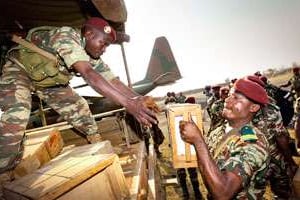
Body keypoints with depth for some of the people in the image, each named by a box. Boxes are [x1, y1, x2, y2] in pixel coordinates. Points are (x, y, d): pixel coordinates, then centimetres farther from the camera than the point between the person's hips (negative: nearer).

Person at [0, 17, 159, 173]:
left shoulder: (93, 59, -12)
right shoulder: (66, 36, -35)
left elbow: (113, 80, -17)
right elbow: (89, 75, -49)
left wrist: (138, 99, -35)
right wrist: (128, 103, -56)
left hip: (49, 80, 6)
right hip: (20, 70, -6)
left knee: (78, 108, -4)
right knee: (16, 116, -27)